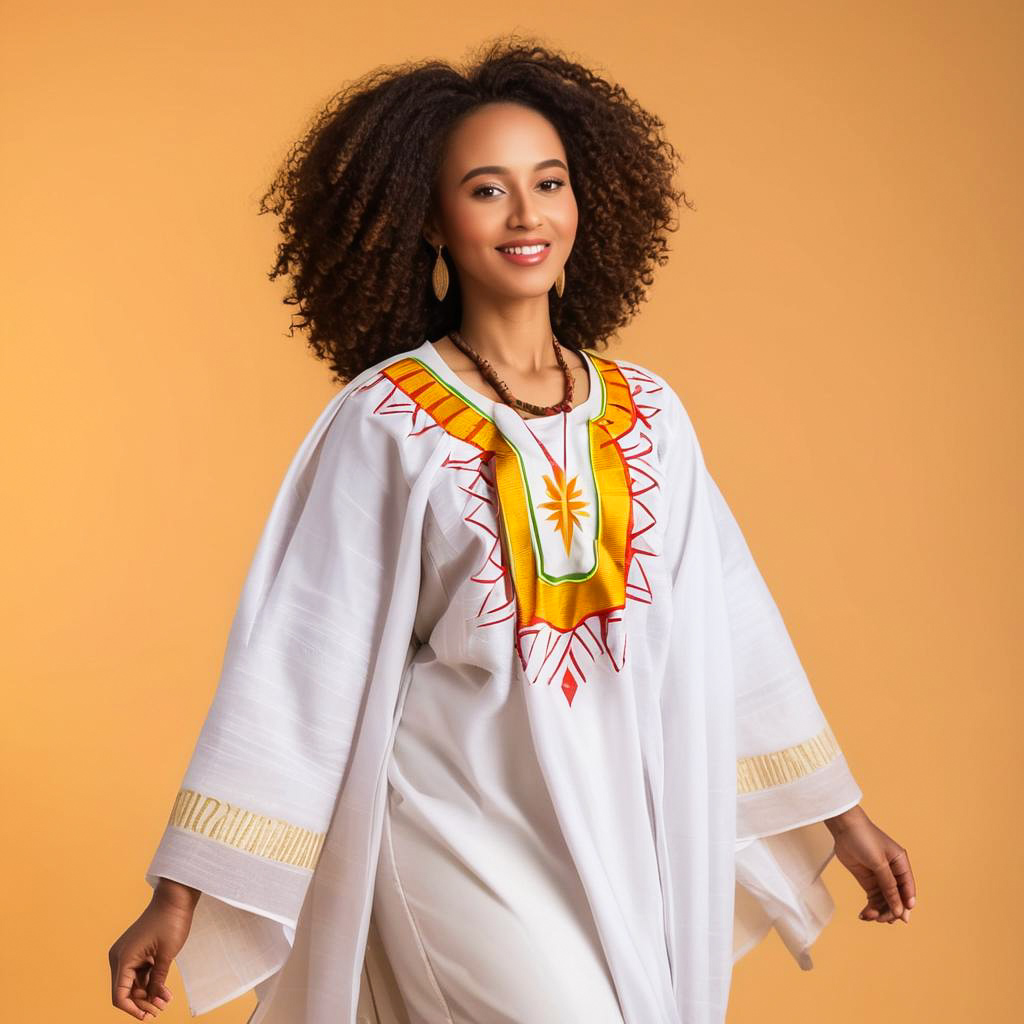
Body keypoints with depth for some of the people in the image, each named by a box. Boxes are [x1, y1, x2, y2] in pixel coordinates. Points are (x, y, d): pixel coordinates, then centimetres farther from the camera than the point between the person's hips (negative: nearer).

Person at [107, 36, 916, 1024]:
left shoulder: (648, 413, 5)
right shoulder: (385, 422, -6)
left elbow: (728, 622, 11)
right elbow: (293, 657, -7)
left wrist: (841, 812, 14)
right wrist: (184, 893, -7)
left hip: (627, 830, 4)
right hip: (460, 828, -4)